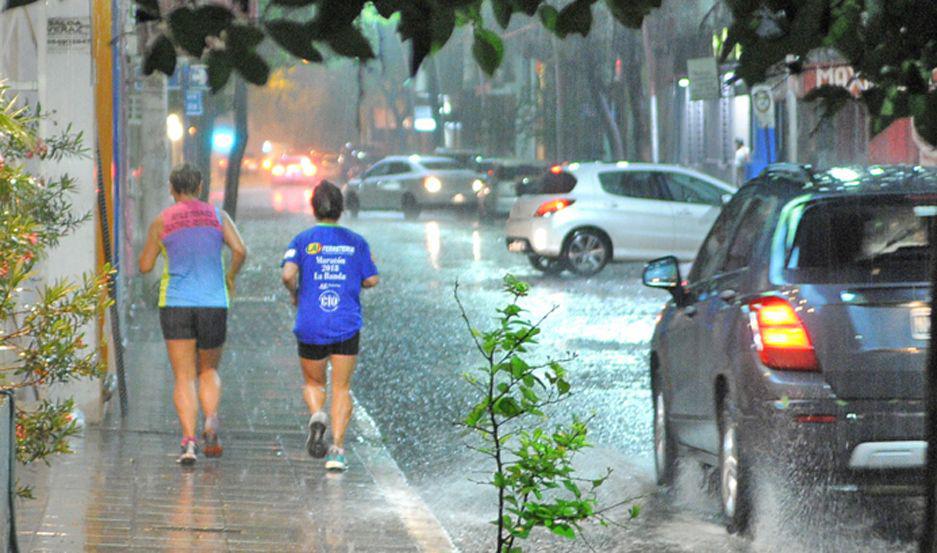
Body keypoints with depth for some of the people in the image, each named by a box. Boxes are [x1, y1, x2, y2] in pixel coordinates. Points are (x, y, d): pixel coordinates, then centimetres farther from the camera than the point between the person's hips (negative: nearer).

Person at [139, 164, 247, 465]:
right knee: (208, 370, 19)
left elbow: (145, 265, 5)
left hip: (175, 305, -1)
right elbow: (240, 250, -8)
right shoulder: (218, 216, 5)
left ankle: (189, 439, -18)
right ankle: (211, 420, -9)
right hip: (213, 305, 1)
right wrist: (230, 277, 10)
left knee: (184, 378, 0)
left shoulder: (162, 222, 2)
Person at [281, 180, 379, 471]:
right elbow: (371, 280, 4)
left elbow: (288, 274, -15)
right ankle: (337, 448, -6)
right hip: (347, 326, 0)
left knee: (313, 382, 19)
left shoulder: (303, 240, -1)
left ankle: (317, 416, -13)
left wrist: (294, 294, 5)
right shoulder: (356, 242, 3)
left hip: (311, 327, 0)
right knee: (341, 388, 7)